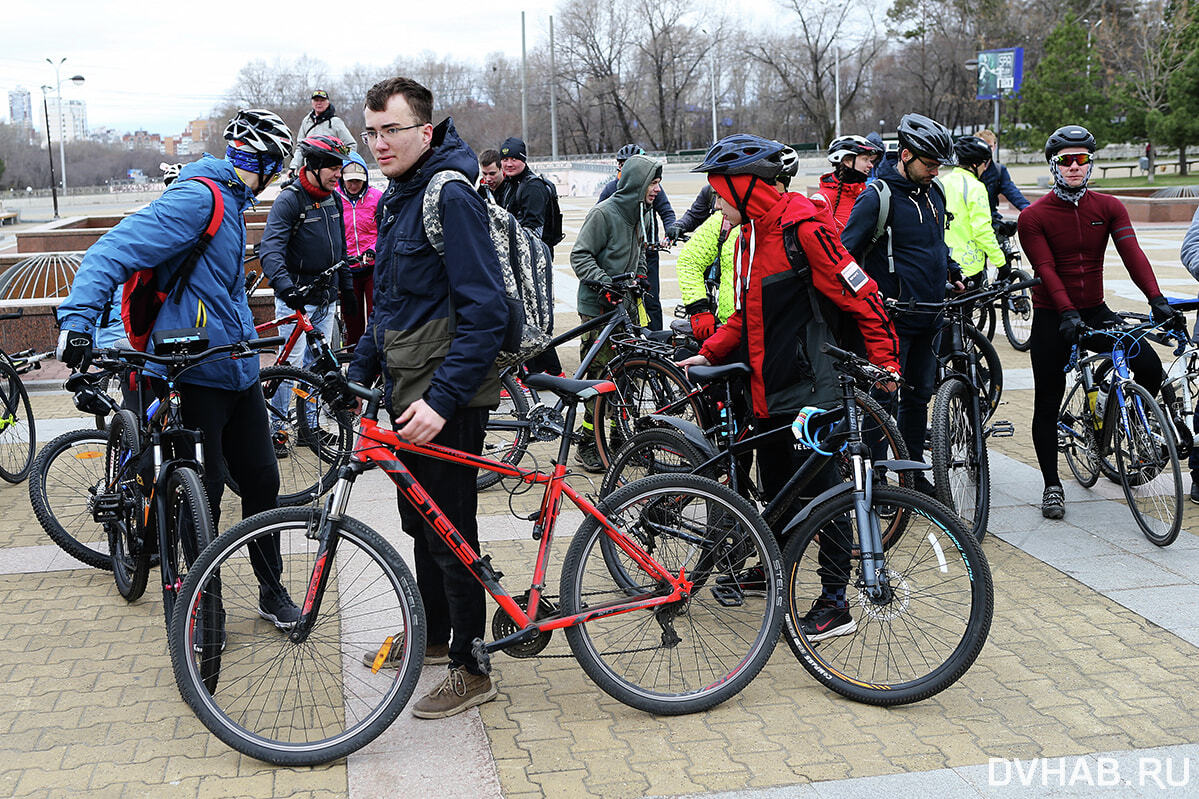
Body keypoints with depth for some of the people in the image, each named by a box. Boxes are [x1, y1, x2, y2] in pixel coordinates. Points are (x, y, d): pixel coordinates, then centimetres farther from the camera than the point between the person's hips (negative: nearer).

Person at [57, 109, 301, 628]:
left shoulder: (231, 203, 17)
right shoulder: (198, 197, -14)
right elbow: (114, 251, -23)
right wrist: (78, 317, -33)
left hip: (239, 371, 9)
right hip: (196, 376, -9)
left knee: (261, 481, 12)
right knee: (203, 497, 1)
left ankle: (272, 590, 26)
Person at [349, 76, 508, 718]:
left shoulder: (450, 194, -17)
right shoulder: (397, 197, 13)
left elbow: (486, 310, -23)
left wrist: (443, 398, -27)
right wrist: (357, 374, 16)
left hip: (447, 397, -9)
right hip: (407, 388, 9)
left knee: (449, 531, -1)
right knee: (420, 520, 20)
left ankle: (471, 669, 11)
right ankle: (432, 635, 36)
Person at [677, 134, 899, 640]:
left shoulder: (802, 228, -15)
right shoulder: (749, 234, 14)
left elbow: (861, 296, -15)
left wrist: (885, 360, -19)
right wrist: (709, 353, 13)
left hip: (810, 390, -9)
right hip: (767, 389, 9)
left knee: (823, 492, -3)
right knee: (776, 488, 20)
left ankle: (835, 603, 4)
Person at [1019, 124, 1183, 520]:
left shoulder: (1109, 207, 0)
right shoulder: (1034, 216, -8)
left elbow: (1132, 253, -13)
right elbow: (1046, 270, -17)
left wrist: (1157, 300, -27)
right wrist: (1068, 314, -31)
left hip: (1096, 312, 3)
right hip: (1052, 319, -2)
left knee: (1151, 368, -15)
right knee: (1047, 405, 0)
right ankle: (1051, 485, 14)